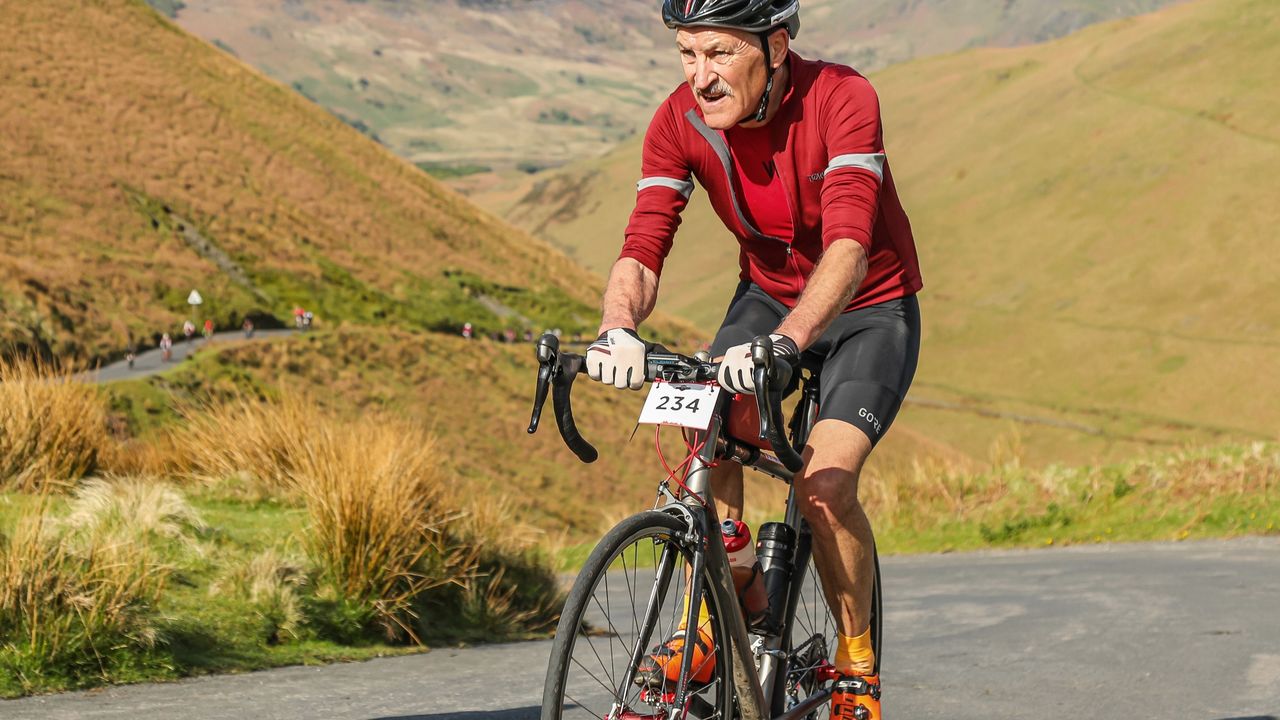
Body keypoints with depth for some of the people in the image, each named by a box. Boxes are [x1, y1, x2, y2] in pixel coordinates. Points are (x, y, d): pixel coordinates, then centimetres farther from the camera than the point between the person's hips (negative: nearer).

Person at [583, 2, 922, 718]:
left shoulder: (842, 98, -30)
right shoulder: (681, 120, -17)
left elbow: (848, 248, -41)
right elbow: (644, 246, -24)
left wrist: (785, 342, -57)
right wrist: (619, 330, -46)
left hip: (871, 310, -4)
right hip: (769, 295, 4)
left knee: (824, 482, -22)